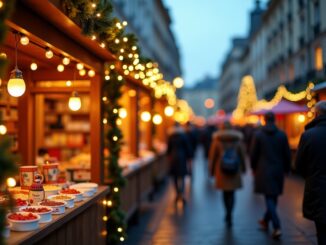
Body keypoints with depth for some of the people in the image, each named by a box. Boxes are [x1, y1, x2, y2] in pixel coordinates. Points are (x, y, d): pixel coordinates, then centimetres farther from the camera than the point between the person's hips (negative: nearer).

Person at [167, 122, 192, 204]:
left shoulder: (170, 137, 1)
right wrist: (188, 157, 6)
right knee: (181, 177, -2)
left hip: (173, 158, 2)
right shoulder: (183, 136, -5)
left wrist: (169, 156, 21)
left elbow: (169, 148, 7)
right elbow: (188, 147, -2)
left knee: (175, 177, 12)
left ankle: (178, 194, 16)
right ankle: (181, 194, -18)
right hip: (182, 157, -2)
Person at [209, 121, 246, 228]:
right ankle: (229, 215, -7)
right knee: (231, 193, 4)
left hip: (221, 170, 0)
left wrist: (212, 169, 11)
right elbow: (242, 155, 6)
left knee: (225, 192, 14)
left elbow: (212, 156, 1)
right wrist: (243, 168, 18)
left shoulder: (217, 140, -4)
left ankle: (228, 214, 24)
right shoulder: (238, 140, -1)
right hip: (234, 171, 0)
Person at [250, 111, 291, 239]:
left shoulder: (258, 134, -6)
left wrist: (254, 168, 12)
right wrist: (286, 169, 15)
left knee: (269, 198, -2)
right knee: (273, 198, 16)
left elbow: (253, 154, -2)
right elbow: (287, 154, 3)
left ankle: (277, 227, -14)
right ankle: (266, 221, 31)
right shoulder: (282, 135, -1)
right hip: (278, 171, 3)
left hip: (264, 171, -3)